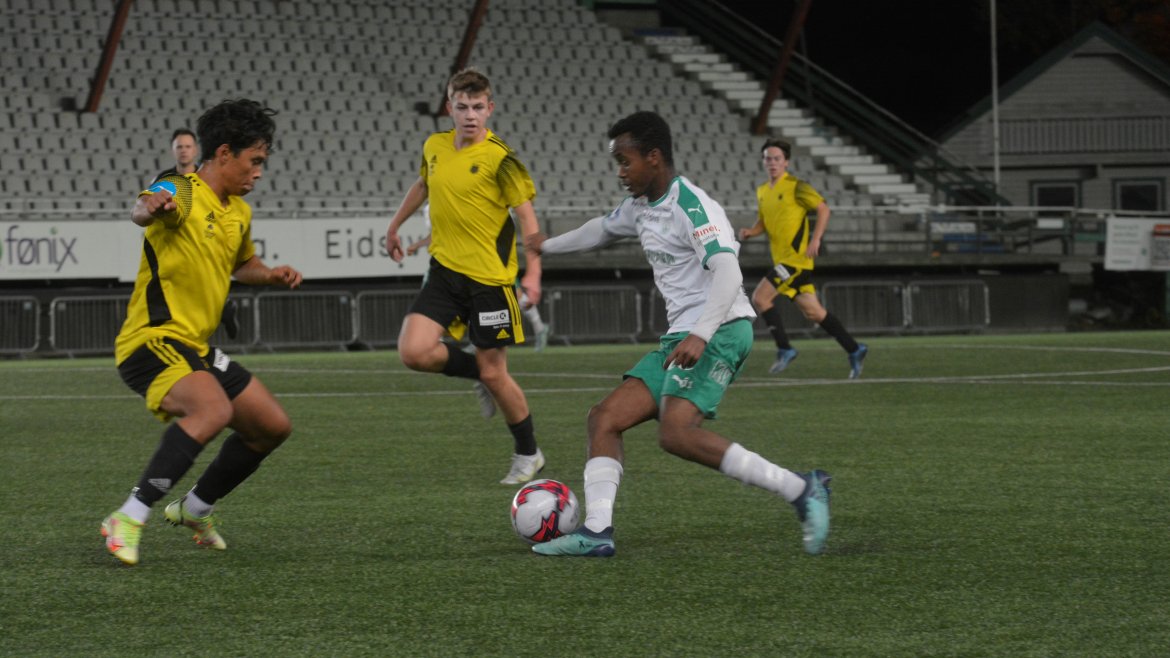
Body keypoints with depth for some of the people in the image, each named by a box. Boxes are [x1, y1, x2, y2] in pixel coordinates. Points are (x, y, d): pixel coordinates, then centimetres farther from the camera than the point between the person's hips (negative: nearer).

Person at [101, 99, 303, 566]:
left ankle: (195, 510, 32)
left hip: (197, 348, 10)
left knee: (273, 426, 13)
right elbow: (144, 211, -39)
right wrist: (149, 207, -64)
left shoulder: (239, 213, 14)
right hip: (154, 341, -10)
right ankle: (129, 520, -33)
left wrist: (272, 276, 12)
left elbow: (243, 264, 34)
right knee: (215, 408, -35)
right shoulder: (182, 194, -14)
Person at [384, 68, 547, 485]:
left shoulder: (499, 159, -13)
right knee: (413, 352, -13)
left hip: (489, 278, -5)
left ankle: (527, 454, 20)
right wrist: (395, 225, 34)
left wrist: (533, 272, -22)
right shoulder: (435, 147, 5)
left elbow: (526, 215, -13)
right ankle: (478, 373, 17)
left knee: (494, 373, -1)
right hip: (445, 270, 5)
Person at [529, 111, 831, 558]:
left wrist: (700, 335, -38)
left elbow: (727, 273, -26)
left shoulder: (691, 206, -13)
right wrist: (546, 247, 52)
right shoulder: (640, 206, 16)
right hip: (681, 334, 10)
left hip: (720, 331, -10)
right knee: (604, 419, 3)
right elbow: (602, 230, 39)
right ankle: (597, 532, -3)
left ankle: (800, 491, -28)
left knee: (676, 433, -27)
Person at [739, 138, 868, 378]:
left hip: (797, 257, -8)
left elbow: (823, 208, -10)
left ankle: (784, 349, -5)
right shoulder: (762, 192, 14)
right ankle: (854, 350, 16)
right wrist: (751, 232, 3)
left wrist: (815, 240, -18)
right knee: (813, 311, 9)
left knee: (760, 298, -14)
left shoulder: (795, 187, -10)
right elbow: (764, 221, 25)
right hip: (781, 258, 8)